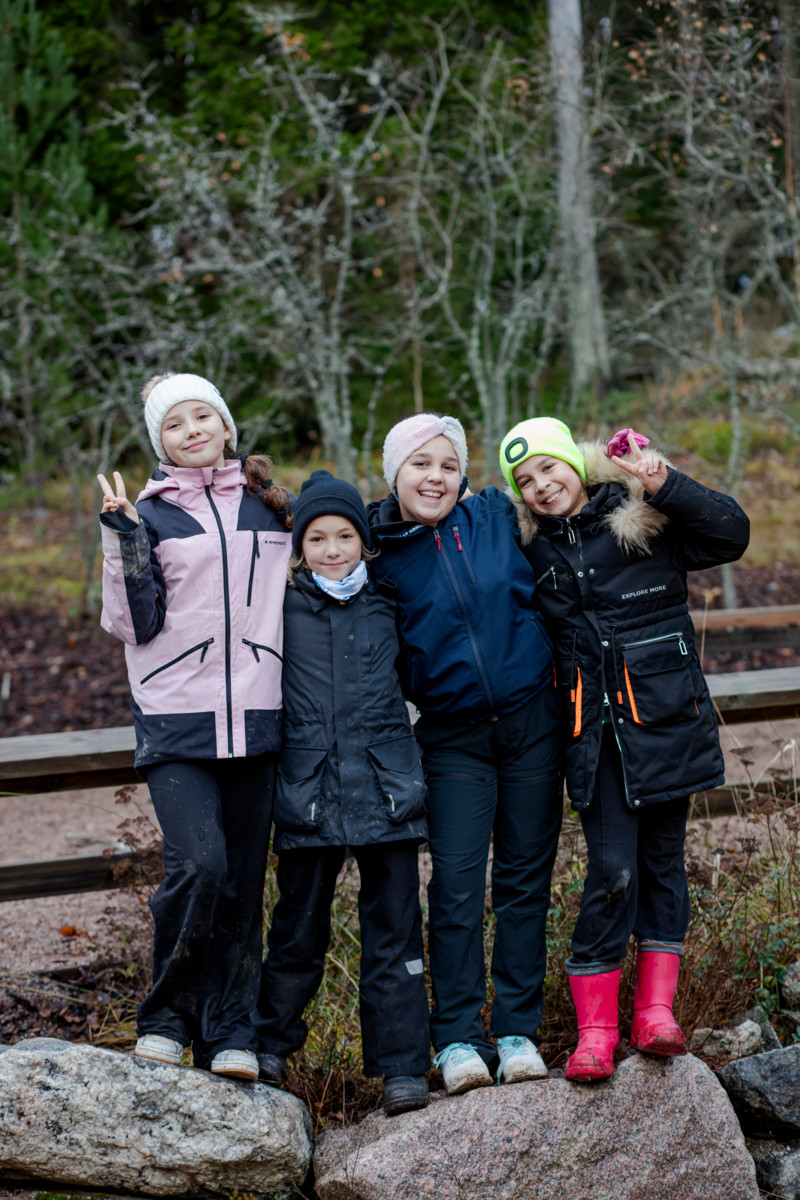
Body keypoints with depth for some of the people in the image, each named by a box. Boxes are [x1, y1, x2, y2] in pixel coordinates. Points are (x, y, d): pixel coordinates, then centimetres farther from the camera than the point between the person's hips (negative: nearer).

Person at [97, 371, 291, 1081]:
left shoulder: (271, 507, 14)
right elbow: (135, 625, -2)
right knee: (198, 864, -18)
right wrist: (125, 542, -11)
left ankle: (230, 1032, 11)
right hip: (177, 719, -3)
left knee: (245, 880, 3)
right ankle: (168, 1016, 0)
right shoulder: (151, 514, 6)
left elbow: (300, 598, 26)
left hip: (256, 718, 3)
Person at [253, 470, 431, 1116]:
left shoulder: (387, 604, 10)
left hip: (386, 787, 1)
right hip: (308, 789, -1)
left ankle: (402, 1067, 6)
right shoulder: (283, 609, 4)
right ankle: (270, 1043, 27)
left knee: (394, 929, 1)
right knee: (299, 927, 7)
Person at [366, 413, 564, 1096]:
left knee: (525, 878, 5)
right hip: (454, 736, -2)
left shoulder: (497, 517, 0)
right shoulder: (380, 556, -4)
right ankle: (457, 1038, 1)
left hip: (532, 721, 2)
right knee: (457, 881, -8)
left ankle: (518, 1030, 12)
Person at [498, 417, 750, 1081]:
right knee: (612, 870, -8)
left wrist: (665, 484, -16)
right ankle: (595, 1030, -2)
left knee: (662, 857, 6)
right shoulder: (530, 549, 9)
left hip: (665, 718, 0)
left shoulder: (642, 519, 0)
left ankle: (655, 1009, 15)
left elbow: (731, 534, -8)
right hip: (591, 726, 1)